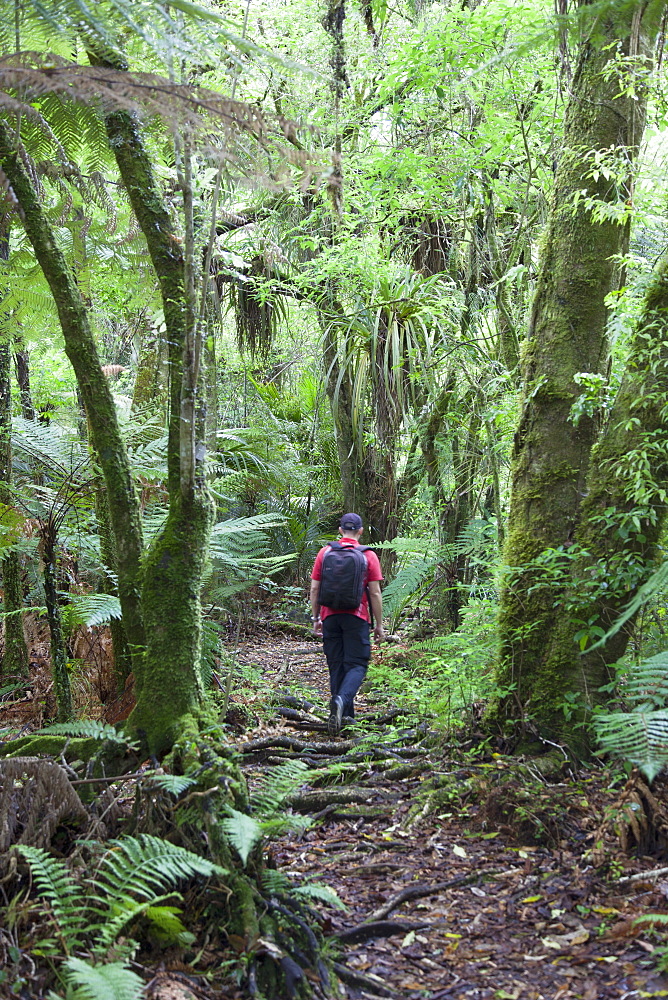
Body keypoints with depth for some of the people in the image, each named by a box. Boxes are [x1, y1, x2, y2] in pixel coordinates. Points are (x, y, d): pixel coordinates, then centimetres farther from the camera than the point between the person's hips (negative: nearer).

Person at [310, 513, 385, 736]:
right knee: (357, 664, 0)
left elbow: (314, 589, 5)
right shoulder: (368, 556, -2)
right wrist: (379, 624, 4)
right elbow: (375, 593, -3)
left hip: (330, 617, 3)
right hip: (356, 617, -3)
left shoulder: (324, 553, 5)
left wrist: (316, 619, 14)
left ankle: (345, 714, 12)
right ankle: (342, 699, -26)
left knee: (336, 665, 10)